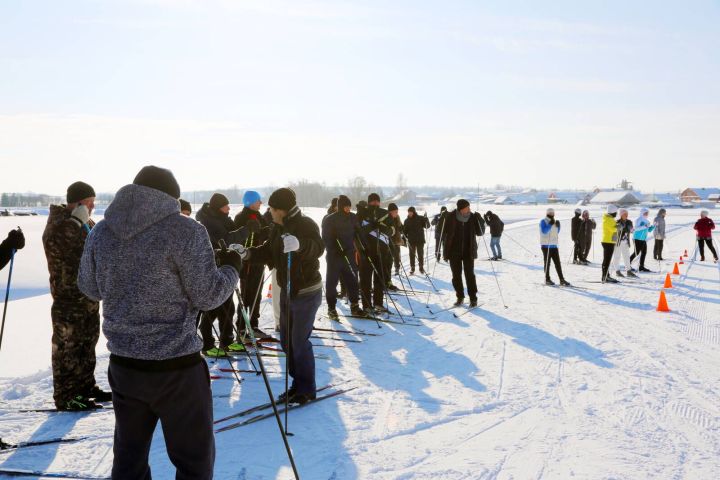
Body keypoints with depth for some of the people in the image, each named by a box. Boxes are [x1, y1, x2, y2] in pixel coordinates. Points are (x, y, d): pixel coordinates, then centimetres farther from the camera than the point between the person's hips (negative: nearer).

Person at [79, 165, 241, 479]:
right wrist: (231, 267, 7)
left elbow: (90, 288, 14)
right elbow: (207, 296, -10)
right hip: (175, 367, -5)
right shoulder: (186, 231, -14)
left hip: (122, 363, 6)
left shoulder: (102, 231, 2)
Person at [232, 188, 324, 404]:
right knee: (286, 341, 13)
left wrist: (299, 244, -56)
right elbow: (268, 252, 12)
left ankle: (307, 389, 10)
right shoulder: (278, 228, 7)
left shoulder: (306, 224, -19)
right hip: (287, 290, 9)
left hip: (307, 292, -9)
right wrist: (247, 253, -5)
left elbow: (318, 247, -36)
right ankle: (298, 384, 27)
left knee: (299, 342, -5)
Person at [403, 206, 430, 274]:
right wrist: (405, 237, -7)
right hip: (411, 241, 2)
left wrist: (426, 219, -21)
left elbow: (427, 226, -5)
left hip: (420, 240, -2)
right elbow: (405, 231, 8)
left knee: (420, 254, 5)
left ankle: (421, 268, 16)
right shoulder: (407, 221, 6)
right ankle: (412, 269, 11)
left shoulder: (420, 219, -1)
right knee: (412, 255, 5)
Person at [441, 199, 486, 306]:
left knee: (470, 275, -1)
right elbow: (445, 234, -3)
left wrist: (480, 221, -16)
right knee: (456, 275, 7)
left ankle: (473, 298, 8)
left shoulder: (473, 217, -5)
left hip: (468, 251, 0)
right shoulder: (450, 217, -9)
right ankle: (460, 297, 22)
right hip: (454, 252, 0)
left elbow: (480, 233, 0)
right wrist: (445, 252, -5)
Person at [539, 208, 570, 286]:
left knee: (558, 263, 3)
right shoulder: (543, 221, -4)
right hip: (546, 245, -6)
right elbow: (544, 231, -18)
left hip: (554, 245, 6)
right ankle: (547, 279, 8)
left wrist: (558, 226, 1)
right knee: (547, 263, 0)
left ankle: (562, 280, 2)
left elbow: (556, 232, 18)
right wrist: (550, 224, -23)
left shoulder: (554, 221, 16)